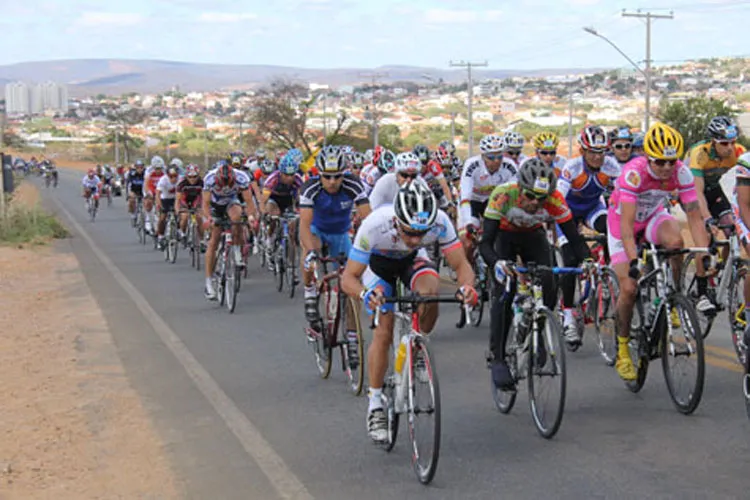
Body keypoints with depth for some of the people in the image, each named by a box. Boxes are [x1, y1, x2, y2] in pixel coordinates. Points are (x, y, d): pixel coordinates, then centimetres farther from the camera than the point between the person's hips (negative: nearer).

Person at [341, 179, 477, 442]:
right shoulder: (375, 225, -41)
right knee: (384, 332, -13)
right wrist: (365, 294, -56)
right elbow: (348, 278, -35)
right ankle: (375, 404, 3)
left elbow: (461, 265, -27)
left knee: (430, 289, -31)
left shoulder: (440, 222, -35)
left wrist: (467, 286, -49)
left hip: (412, 259, 2)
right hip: (378, 261, -2)